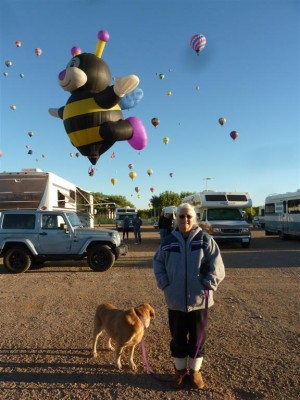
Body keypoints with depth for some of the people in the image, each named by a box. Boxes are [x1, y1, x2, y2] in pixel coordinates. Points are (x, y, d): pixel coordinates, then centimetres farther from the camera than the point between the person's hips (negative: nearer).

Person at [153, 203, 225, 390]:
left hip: (199, 300, -1)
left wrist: (207, 286, -13)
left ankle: (195, 370, 36)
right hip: (176, 300, 2)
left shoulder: (205, 239, -7)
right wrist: (165, 285, -1)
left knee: (197, 338, 14)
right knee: (178, 338, 15)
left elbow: (216, 266, -7)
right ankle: (180, 370, 36)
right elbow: (158, 264, 9)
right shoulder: (169, 241, 0)